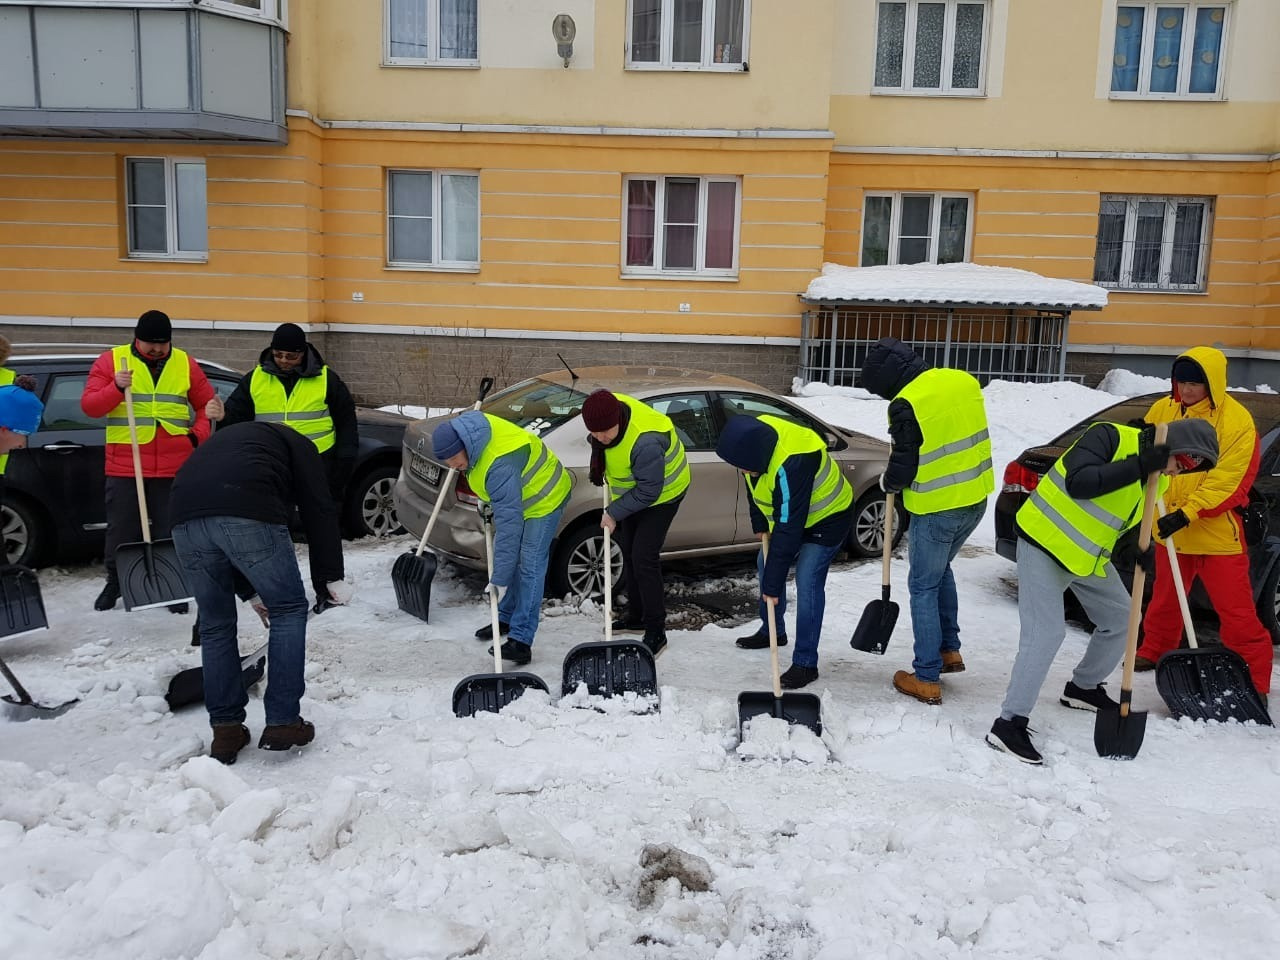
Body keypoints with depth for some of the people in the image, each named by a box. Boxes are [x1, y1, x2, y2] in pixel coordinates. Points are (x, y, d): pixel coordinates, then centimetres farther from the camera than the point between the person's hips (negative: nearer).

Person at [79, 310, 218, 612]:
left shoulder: (185, 364, 8)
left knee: (171, 531, 3)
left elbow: (207, 405, 14)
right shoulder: (111, 360, 3)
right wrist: (116, 388, -18)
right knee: (121, 530, 8)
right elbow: (89, 406, -1)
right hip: (124, 466, 0)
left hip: (174, 468, 0)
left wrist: (198, 435, -1)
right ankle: (115, 583, 26)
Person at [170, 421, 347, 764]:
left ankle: (226, 731, 23)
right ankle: (282, 723, 13)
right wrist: (331, 578, 17)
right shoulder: (297, 444, 27)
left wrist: (251, 592, 41)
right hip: (249, 515, -5)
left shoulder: (228, 439, 42)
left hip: (186, 518, 5)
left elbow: (225, 542, 38)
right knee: (288, 610, 13)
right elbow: (319, 512, 13)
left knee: (215, 624, 21)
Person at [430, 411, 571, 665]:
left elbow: (509, 525, -41)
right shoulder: (465, 426, -14)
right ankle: (507, 618, 28)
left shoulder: (499, 467, -41)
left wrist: (500, 578, -38)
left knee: (529, 566, -14)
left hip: (544, 499, -10)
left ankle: (521, 639, -15)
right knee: (510, 558, 14)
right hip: (516, 496, 10)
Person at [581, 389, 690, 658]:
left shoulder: (645, 442, -42)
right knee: (628, 552, 16)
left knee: (644, 559, -13)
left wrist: (614, 513, -23)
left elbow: (648, 491, -31)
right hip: (630, 491, 9)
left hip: (661, 494, -8)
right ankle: (636, 615, 33)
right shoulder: (607, 408, -19)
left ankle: (656, 632, -3)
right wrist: (603, 473, 7)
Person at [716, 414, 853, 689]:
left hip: (827, 518, -9)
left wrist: (773, 583, -32)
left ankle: (805, 663, -9)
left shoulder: (791, 465, -42)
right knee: (766, 564, 14)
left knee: (807, 582, -16)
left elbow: (788, 529, -37)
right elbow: (753, 484, 5)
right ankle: (771, 631, 35)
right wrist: (759, 523, 1)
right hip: (788, 513, 9)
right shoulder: (755, 436, -17)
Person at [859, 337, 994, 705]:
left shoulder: (906, 404, -19)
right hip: (976, 499, 8)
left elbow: (903, 466, -14)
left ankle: (926, 679, 13)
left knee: (924, 589, 6)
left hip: (936, 511, -8)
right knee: (941, 570, 27)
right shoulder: (963, 380, 3)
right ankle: (950, 650, 35)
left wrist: (887, 482, 5)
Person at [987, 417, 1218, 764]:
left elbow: (1125, 526, 10)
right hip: (1045, 542, -9)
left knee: (1121, 619, 17)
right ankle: (1009, 723, -9)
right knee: (1046, 632, -15)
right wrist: (1138, 467, -34)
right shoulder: (1111, 437, -18)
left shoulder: (1155, 478, 7)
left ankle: (1083, 688, 39)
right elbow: (1077, 483, -33)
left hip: (1089, 554, 9)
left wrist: (1141, 552, -11)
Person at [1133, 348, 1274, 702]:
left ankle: (1254, 682, 9)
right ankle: (1153, 653, 39)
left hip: (1218, 533, -5)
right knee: (1165, 600, 21)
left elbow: (1228, 483, -18)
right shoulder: (1162, 410, 1)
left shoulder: (1237, 421, -14)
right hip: (1171, 530, 5)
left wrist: (1187, 513, -26)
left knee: (1237, 611, -1)